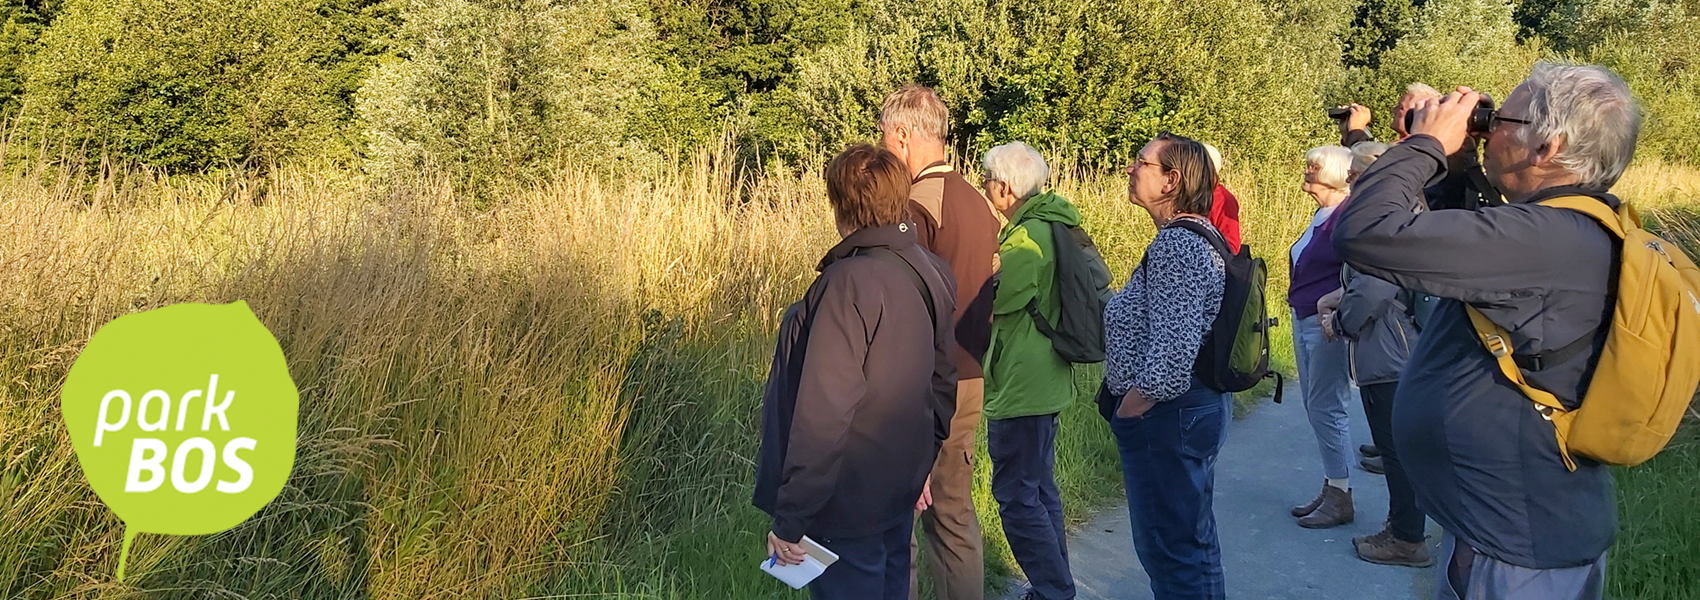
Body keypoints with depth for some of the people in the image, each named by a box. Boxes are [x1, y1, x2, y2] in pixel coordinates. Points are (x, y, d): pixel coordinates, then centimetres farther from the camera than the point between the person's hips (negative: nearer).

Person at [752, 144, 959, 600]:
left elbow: (823, 413, -27)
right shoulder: (931, 273, 1)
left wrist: (789, 518, -21)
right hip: (901, 491, 8)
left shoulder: (850, 283, -25)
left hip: (847, 506, -8)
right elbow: (943, 381, 11)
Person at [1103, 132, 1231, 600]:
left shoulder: (1175, 245, -21)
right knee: (1194, 539, 21)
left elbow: (1171, 350, -29)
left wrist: (1129, 409, -18)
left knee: (1169, 547, 2)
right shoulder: (1198, 236, 10)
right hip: (1196, 405, 10)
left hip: (1166, 415, -10)